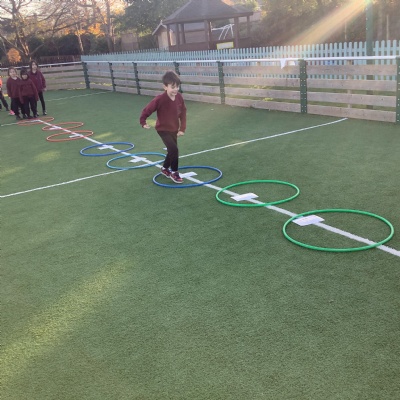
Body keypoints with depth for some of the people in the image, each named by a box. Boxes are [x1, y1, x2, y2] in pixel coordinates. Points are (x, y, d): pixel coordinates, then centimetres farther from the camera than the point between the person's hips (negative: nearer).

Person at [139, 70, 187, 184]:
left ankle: (165, 168, 45)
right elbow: (146, 110, -16)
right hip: (163, 129, -6)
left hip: (174, 129, 6)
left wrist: (182, 128, -2)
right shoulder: (159, 99, -27)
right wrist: (143, 122, -8)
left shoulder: (179, 97, -11)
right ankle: (174, 173, 1)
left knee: (172, 151, 19)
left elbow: (183, 113, 0)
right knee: (174, 149, -18)